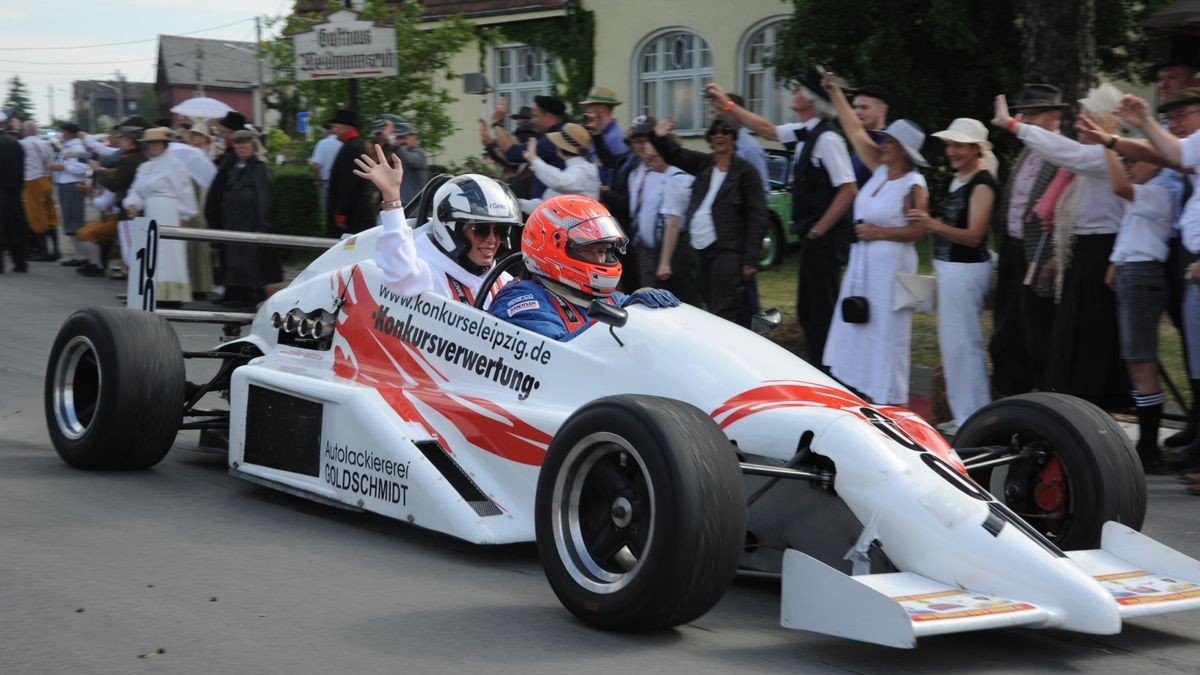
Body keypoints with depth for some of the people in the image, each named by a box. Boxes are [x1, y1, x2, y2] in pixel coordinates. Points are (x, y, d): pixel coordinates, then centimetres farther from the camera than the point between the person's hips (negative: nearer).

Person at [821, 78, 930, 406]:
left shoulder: (913, 186, -14)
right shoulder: (880, 169, 6)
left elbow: (918, 230, -18)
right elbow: (856, 131, 10)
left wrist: (878, 232, -16)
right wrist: (835, 93, 10)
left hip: (890, 263, -8)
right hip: (862, 259, 8)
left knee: (885, 330, -4)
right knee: (858, 326, 11)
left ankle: (886, 399, 3)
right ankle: (860, 390, 18)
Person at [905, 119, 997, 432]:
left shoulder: (982, 184, -14)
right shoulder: (959, 179, 14)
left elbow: (973, 235, -21)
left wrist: (934, 225, -33)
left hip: (966, 270, -10)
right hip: (950, 268, 10)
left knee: (962, 342, -7)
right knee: (954, 342, 13)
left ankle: (971, 418, -1)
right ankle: (962, 415, 21)